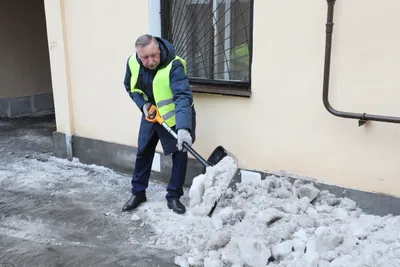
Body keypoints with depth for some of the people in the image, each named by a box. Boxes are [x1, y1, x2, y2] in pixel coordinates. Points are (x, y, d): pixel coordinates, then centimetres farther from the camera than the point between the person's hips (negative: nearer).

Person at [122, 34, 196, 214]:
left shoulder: (174, 66, -35)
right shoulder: (132, 62, -17)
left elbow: (183, 97, -46)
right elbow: (130, 86, 3)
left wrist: (183, 128, -59)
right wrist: (143, 104, -14)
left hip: (175, 115, -4)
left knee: (179, 154, -2)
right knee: (143, 152, 10)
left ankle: (173, 196, 13)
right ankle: (138, 192, 26)